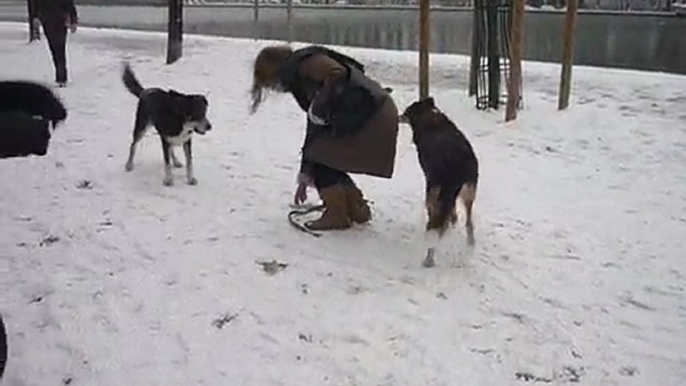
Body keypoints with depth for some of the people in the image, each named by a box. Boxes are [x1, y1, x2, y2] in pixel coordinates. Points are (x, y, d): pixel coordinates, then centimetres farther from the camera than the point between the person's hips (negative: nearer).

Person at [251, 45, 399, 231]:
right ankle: (357, 209, 21)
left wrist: (319, 108, -14)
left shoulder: (303, 62, -2)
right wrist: (305, 177, 30)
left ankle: (337, 215, 4)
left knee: (320, 157, -2)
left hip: (368, 114, -10)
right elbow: (315, 128, 28)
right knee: (327, 161, 15)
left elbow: (339, 73, -22)